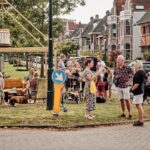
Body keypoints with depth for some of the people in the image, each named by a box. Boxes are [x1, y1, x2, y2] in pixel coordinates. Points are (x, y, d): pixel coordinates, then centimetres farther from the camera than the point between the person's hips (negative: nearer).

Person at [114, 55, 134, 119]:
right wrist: (115, 78, -3)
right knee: (121, 100, 9)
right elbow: (115, 76, 19)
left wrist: (129, 82, -11)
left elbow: (132, 75, -4)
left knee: (126, 100, -5)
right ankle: (123, 113, 18)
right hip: (119, 86, 5)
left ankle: (129, 114, 2)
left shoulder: (127, 68, -9)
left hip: (125, 86, -5)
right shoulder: (116, 69, 6)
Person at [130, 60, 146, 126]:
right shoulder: (142, 72, 9)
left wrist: (132, 89, -12)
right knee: (140, 106, 17)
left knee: (138, 106, -5)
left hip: (137, 91, -10)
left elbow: (137, 84, -26)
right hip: (141, 90, 10)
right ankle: (139, 119, 25)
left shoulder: (138, 73, -21)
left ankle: (140, 121, -1)